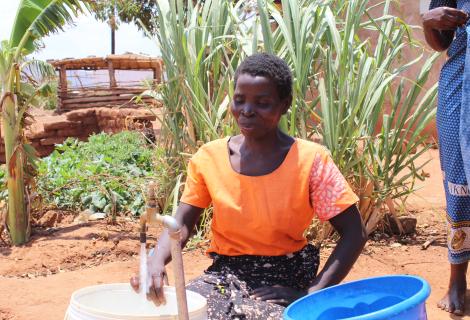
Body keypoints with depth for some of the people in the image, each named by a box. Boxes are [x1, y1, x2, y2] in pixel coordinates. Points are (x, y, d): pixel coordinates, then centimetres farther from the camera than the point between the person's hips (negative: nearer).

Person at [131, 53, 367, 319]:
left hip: (284, 281, -3)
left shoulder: (310, 161, -10)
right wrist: (158, 261, -24)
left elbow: (355, 234, -8)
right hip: (224, 275, 3)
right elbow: (182, 223, -2)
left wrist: (311, 295, -16)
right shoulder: (209, 158, 0)